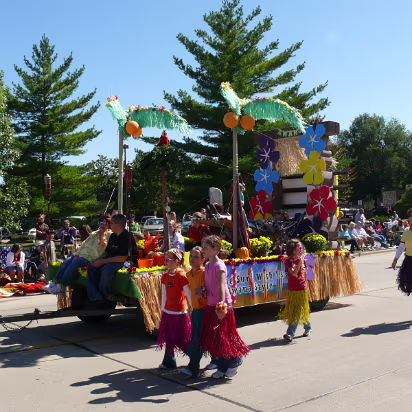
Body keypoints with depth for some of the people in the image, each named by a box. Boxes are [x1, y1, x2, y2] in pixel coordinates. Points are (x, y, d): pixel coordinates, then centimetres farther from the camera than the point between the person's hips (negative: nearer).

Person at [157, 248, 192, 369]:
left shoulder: (181, 276, -14)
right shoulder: (165, 276, 6)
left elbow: (189, 294, -12)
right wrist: (163, 309, 15)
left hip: (179, 313, -6)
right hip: (167, 312, 6)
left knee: (182, 339, 1)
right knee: (168, 338, 10)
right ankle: (169, 362, 22)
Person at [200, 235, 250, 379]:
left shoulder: (219, 265, -15)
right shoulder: (207, 266, 10)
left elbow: (221, 286, -27)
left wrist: (221, 304, -36)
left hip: (222, 306, -8)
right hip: (211, 305, 8)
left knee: (224, 337, -1)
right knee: (214, 338, 11)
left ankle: (234, 361, 21)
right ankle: (222, 367, 23)